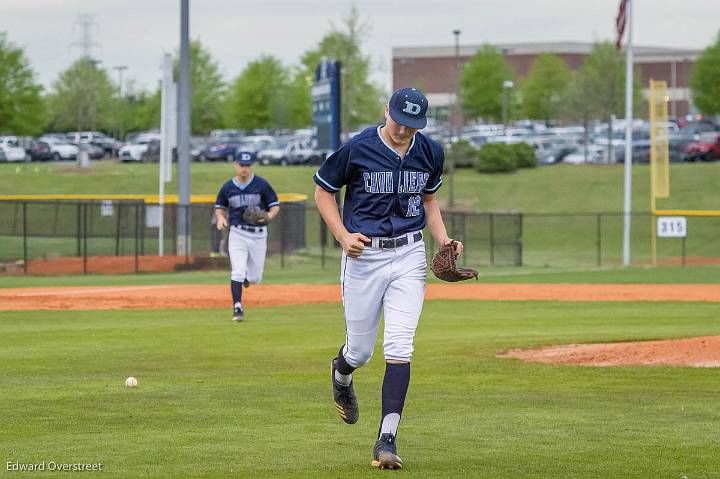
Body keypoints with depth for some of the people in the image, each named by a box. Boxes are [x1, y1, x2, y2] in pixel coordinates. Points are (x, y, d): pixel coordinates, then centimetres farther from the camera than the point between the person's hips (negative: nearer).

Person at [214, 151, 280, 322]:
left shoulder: (262, 185, -4)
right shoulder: (228, 187, 2)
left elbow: (275, 205, 0)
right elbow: (219, 206, 16)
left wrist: (270, 215, -21)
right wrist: (220, 218, -6)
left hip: (258, 235, 0)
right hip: (237, 234, 0)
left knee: (255, 278, 8)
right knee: (237, 272, -14)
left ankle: (247, 276, 45)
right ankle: (237, 308, -9)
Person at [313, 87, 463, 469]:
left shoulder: (430, 153, 2)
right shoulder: (357, 150, -11)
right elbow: (323, 190, 1)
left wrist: (444, 240, 3)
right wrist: (343, 236, -11)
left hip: (409, 256, 2)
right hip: (364, 256, -2)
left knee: (399, 348, -10)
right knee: (361, 349, 6)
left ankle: (387, 438, -11)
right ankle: (341, 375, 45)